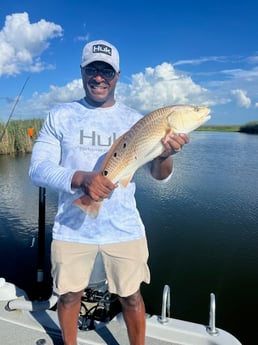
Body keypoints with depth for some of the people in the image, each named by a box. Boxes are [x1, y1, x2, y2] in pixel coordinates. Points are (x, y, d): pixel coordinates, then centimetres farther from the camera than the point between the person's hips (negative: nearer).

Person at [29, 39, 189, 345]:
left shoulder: (134, 120, 0)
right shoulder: (60, 116, -1)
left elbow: (159, 175, -4)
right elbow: (37, 170, -8)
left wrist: (165, 155, -28)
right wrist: (80, 179, -27)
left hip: (124, 229, 0)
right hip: (71, 227, 1)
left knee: (131, 297, 12)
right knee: (69, 295, 16)